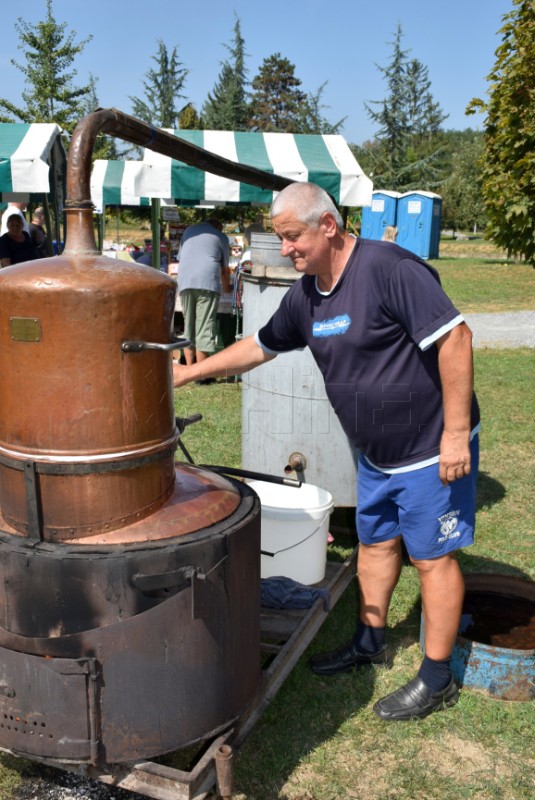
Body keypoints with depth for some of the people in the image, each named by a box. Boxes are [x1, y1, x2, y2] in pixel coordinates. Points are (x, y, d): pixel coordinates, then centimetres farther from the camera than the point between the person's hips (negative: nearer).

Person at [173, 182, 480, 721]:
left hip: (431, 450, -8)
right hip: (375, 453, 8)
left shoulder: (387, 268, -23)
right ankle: (369, 641, 41)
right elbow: (259, 347, 16)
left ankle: (437, 680, 21)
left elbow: (454, 336, -25)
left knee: (431, 557, 4)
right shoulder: (305, 295, 3)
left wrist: (456, 433, -24)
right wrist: (188, 372, 16)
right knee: (375, 543, 20)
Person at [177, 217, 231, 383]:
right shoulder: (220, 236, 15)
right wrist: (226, 287, 36)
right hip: (208, 283, -4)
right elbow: (225, 268, 19)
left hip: (185, 283, 4)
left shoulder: (189, 230, 25)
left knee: (188, 327, 10)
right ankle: (201, 375, -6)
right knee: (205, 329, -4)